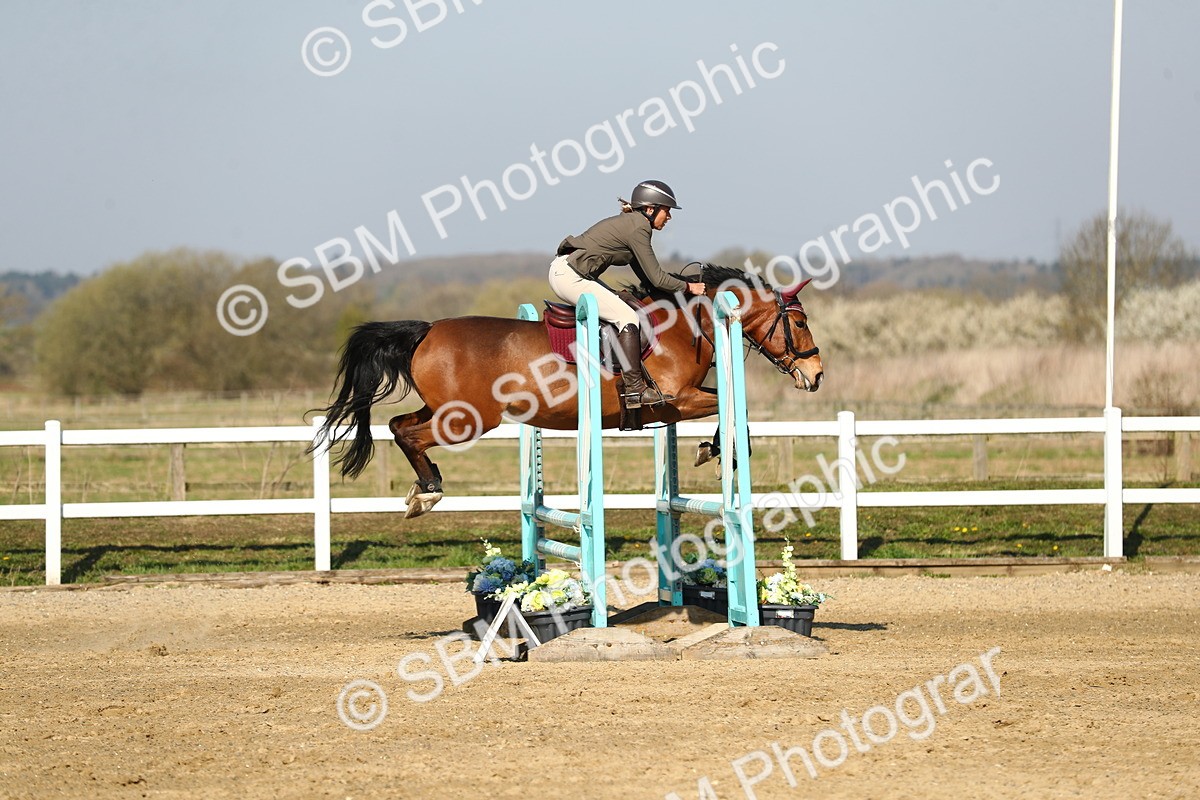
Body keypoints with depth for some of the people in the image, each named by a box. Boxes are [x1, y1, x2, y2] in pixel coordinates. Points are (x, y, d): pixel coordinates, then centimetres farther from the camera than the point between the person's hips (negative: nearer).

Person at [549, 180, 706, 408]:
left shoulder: (632, 223, 17)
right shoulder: (637, 230, -13)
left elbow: (646, 277, 22)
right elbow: (657, 278, -12)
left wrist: (680, 287, 18)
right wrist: (688, 287, 1)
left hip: (563, 270, 11)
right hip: (569, 276, -11)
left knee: (621, 308, 21)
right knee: (627, 317, -12)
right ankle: (635, 390, -15)